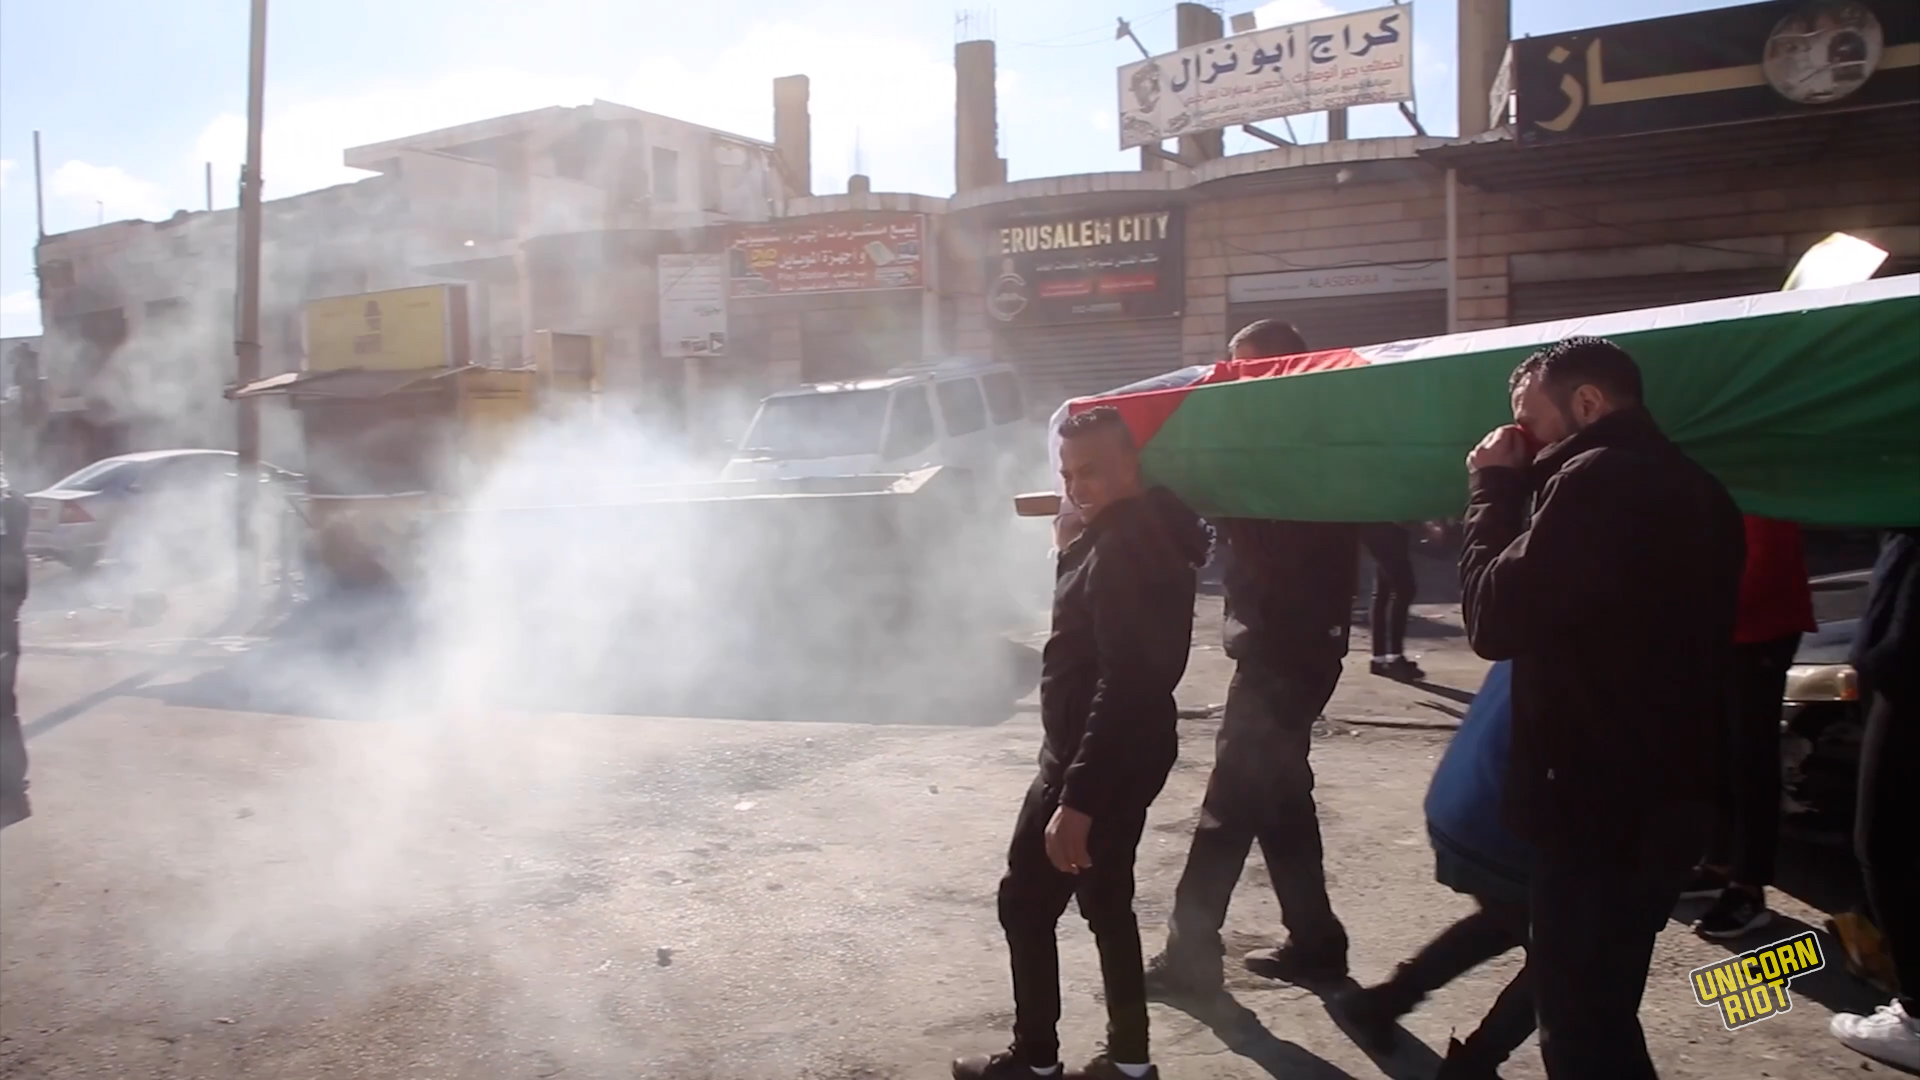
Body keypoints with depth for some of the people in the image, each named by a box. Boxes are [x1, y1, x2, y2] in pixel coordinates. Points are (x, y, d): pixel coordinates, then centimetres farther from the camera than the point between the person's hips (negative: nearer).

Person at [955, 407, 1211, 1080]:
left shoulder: (1125, 547, -23)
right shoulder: (1145, 532, 9)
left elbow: (1123, 685, -30)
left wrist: (1074, 800, -31)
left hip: (1100, 761, -10)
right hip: (1118, 755, 10)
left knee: (1026, 904, 4)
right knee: (1106, 904, 18)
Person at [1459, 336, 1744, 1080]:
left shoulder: (1598, 479, -17)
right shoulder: (1690, 488, 14)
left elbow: (1496, 619, -18)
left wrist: (1496, 488, -7)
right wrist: (1517, 487, 11)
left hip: (1599, 803, -10)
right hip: (1663, 796, 10)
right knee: (1598, 1009, 20)